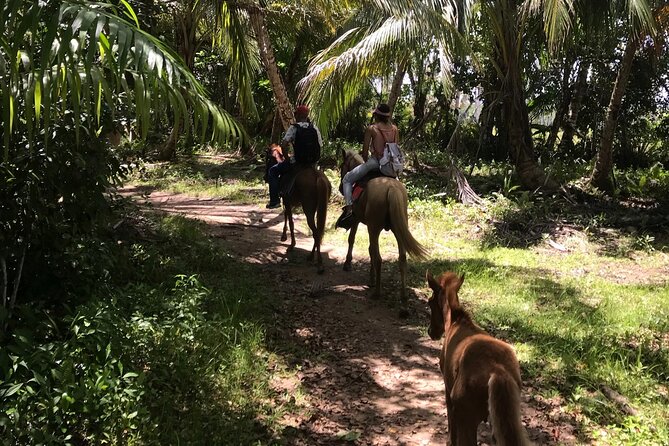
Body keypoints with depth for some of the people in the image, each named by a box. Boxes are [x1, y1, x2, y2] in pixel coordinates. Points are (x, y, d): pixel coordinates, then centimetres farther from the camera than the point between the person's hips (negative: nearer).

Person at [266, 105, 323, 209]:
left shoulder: (294, 128, -10)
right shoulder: (315, 128, 4)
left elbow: (284, 144, -20)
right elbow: (320, 146, 7)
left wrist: (286, 157, -7)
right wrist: (312, 158, 16)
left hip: (297, 161, -6)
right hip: (312, 161, 6)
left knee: (273, 171, 13)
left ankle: (274, 201, 6)